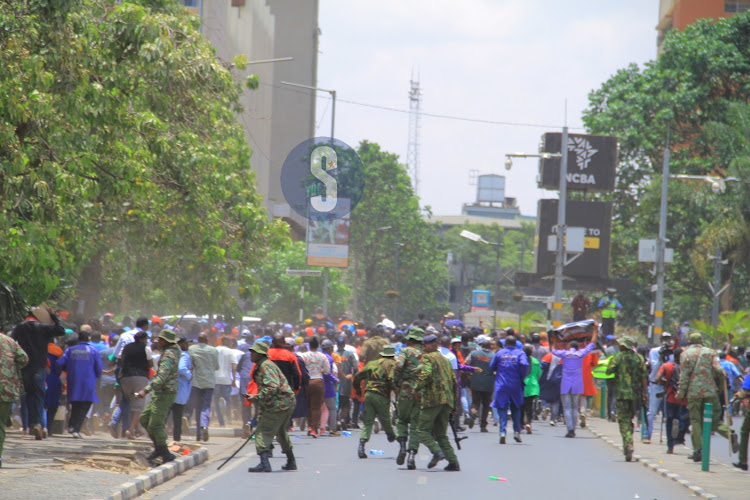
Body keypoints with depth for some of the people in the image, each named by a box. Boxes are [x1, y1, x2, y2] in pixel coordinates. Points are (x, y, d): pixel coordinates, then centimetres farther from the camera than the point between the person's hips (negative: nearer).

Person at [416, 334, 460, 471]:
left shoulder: (427, 357, -1)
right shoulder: (445, 360, 23)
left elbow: (426, 374, -21)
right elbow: (454, 381, 22)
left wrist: (417, 388, -11)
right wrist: (454, 404, 23)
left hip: (432, 399, -7)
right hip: (447, 401, 7)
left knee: (423, 430, -2)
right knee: (441, 433, 11)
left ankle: (437, 451, -23)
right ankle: (453, 461, -1)